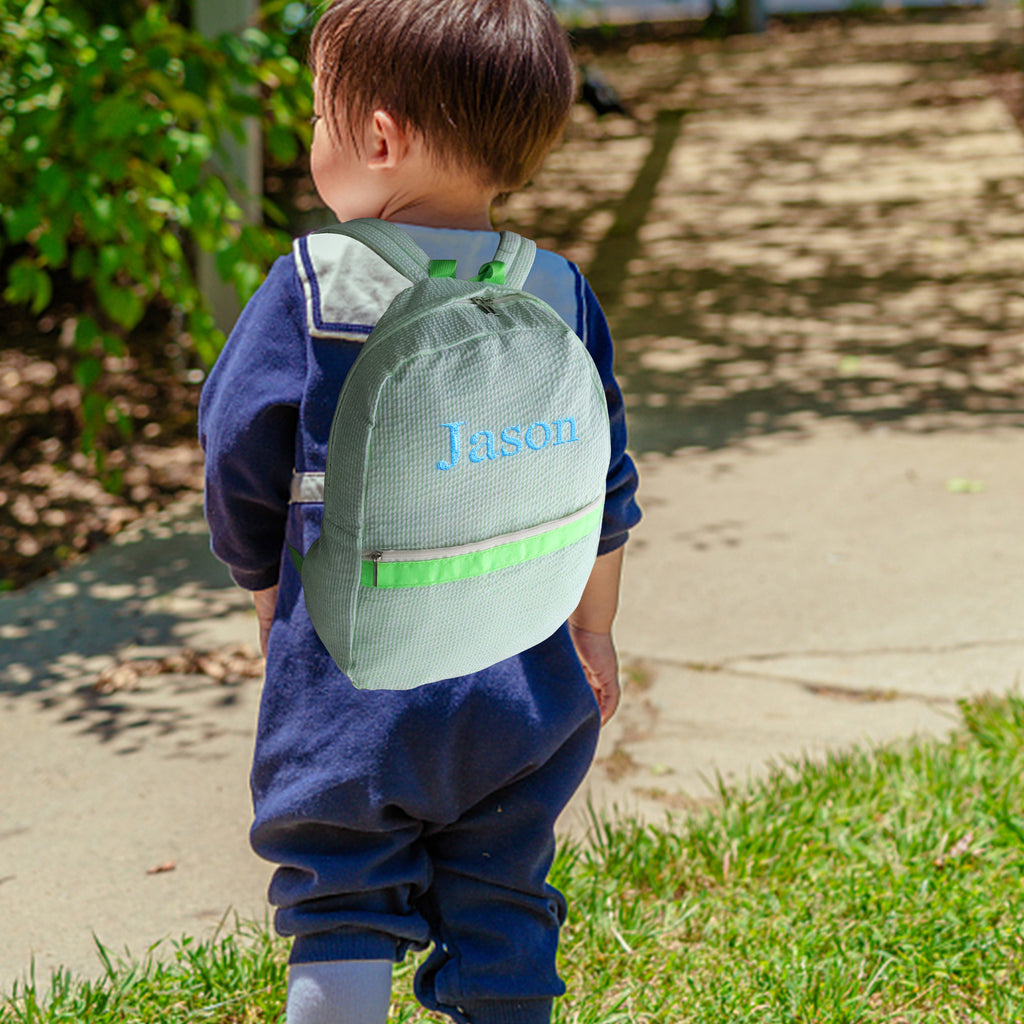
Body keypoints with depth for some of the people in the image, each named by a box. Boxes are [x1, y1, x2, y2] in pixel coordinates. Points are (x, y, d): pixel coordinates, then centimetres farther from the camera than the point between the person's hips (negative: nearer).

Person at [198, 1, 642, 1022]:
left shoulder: (306, 292, -11)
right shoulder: (558, 296, 0)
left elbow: (239, 466, -3)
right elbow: (605, 496, 9)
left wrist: (265, 585, 16)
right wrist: (594, 632, 23)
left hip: (345, 685, -3)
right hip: (521, 685, 3)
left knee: (342, 913, 9)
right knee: (501, 919, 14)